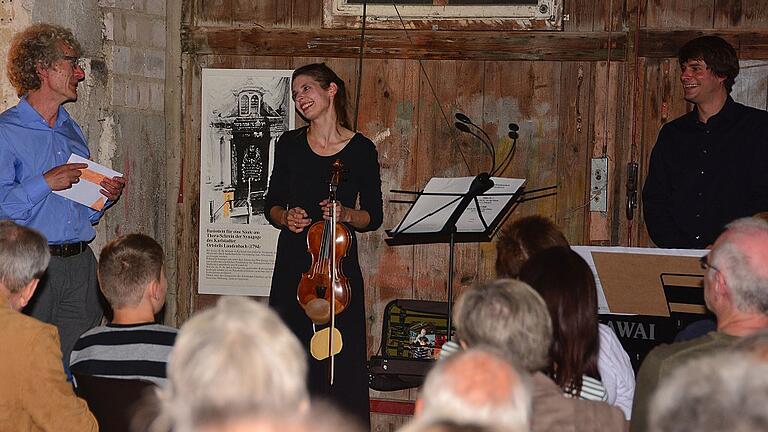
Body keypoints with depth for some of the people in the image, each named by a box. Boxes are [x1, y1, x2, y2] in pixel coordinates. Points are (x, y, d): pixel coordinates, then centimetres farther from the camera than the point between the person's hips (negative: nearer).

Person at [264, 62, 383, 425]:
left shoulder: (361, 149, -1)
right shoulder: (289, 144, 6)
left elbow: (373, 217, 3)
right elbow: (272, 205, 13)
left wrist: (346, 215, -15)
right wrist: (286, 217, -7)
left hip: (339, 263, -2)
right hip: (293, 263, 2)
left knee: (340, 361, -2)